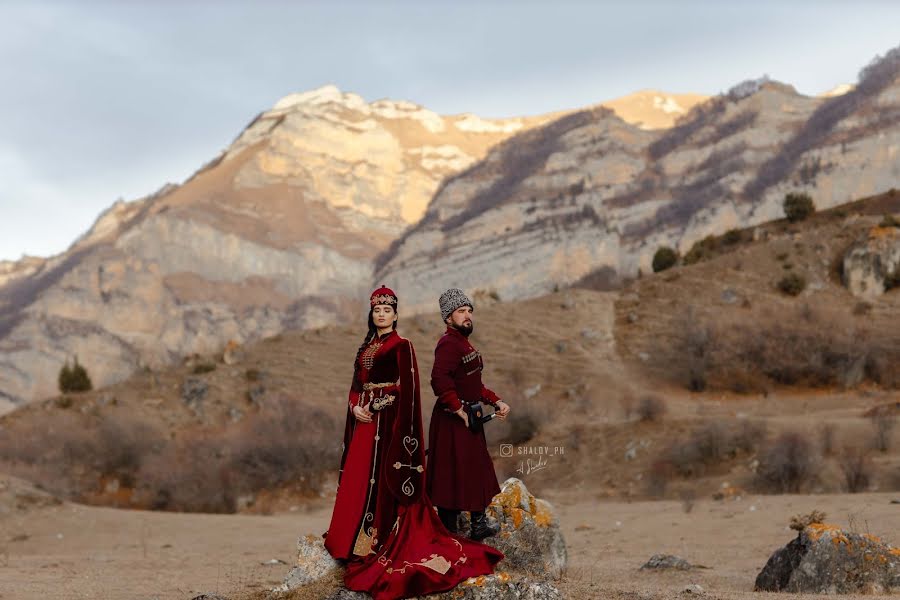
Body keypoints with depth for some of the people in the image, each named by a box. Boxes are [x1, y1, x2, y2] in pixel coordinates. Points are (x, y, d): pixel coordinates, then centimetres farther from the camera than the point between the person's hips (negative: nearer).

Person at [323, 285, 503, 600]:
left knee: (386, 483, -7)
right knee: (359, 483, 7)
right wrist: (355, 407, -4)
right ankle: (359, 543, 14)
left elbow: (408, 388, -11)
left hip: (390, 424, -7)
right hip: (365, 424, 7)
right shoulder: (365, 348, 15)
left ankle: (388, 546, -2)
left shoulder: (402, 346, -5)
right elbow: (356, 386, 17)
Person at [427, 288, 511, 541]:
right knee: (453, 478, -4)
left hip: (468, 418, 11)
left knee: (477, 470, 20)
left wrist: (496, 401, 12)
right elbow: (440, 382, -31)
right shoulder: (448, 344, -18)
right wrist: (461, 412, -26)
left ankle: (478, 524, 34)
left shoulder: (464, 343, 16)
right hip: (452, 421, -11)